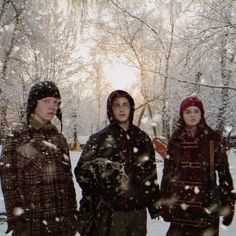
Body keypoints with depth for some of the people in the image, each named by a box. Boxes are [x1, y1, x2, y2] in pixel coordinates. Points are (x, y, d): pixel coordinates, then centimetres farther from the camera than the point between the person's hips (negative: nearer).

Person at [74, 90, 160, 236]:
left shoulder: (142, 138, 10)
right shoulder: (100, 139, -3)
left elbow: (151, 172, 15)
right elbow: (82, 171, -5)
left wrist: (154, 203, 16)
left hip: (138, 211, 4)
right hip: (110, 213, -4)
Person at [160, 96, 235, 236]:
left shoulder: (214, 139, -2)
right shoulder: (175, 140, 5)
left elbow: (224, 173, -1)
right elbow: (167, 173, 8)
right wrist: (165, 204, 7)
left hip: (206, 207, -2)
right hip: (179, 207, 2)